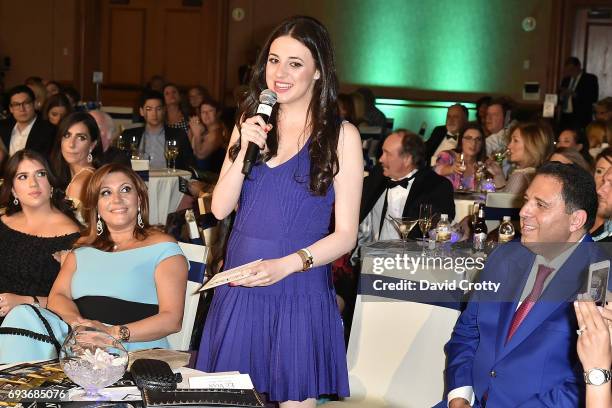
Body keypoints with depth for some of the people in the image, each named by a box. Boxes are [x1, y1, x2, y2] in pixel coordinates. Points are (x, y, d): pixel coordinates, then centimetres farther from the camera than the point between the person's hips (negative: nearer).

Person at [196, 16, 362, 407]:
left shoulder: (341, 136, -5)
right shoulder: (251, 122, 8)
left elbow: (345, 235, -7)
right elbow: (220, 208, 3)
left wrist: (286, 264, -21)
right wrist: (244, 150, -10)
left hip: (300, 290, -4)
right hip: (239, 285, 4)